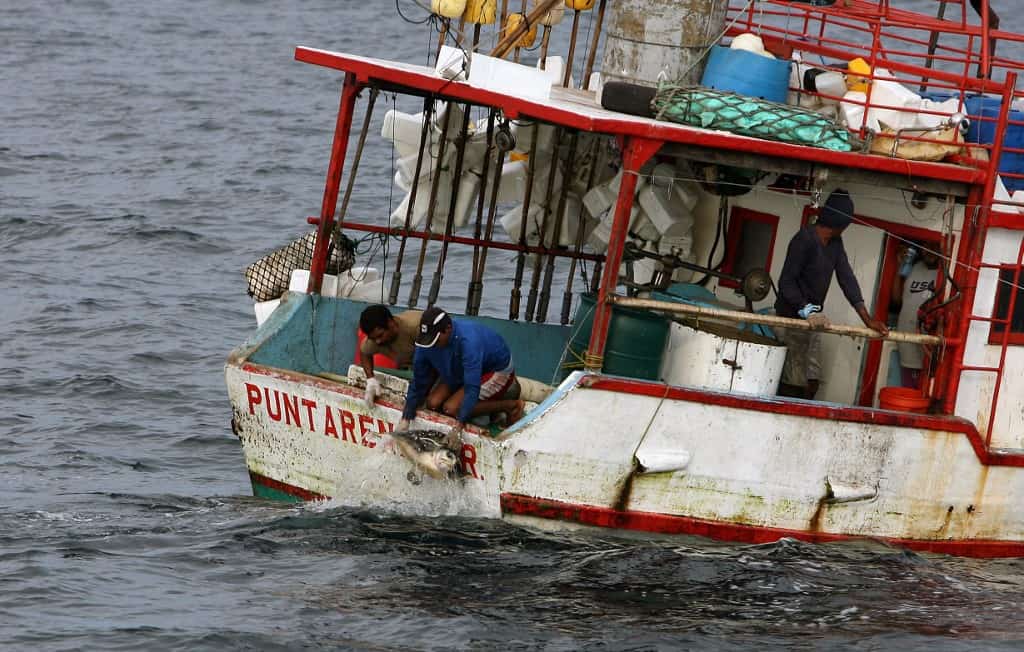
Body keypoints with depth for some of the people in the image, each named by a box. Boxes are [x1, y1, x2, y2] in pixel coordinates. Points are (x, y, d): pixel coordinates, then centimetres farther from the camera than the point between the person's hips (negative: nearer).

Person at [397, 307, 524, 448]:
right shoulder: (427, 342, -20)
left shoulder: (468, 341, -40)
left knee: (451, 408, -20)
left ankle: (511, 405, -9)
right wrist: (405, 419, -16)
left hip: (497, 371, -8)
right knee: (433, 404, -7)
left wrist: (459, 427, -44)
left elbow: (472, 387, -41)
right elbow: (418, 382, -10)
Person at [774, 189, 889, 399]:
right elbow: (786, 282, -21)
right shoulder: (804, 240, -18)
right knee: (794, 384, -12)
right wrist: (807, 311, -32)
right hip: (792, 318, -9)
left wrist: (866, 318, -6)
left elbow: (847, 279, 3)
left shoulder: (835, 243, 9)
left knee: (811, 382, 8)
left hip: (812, 320, 9)